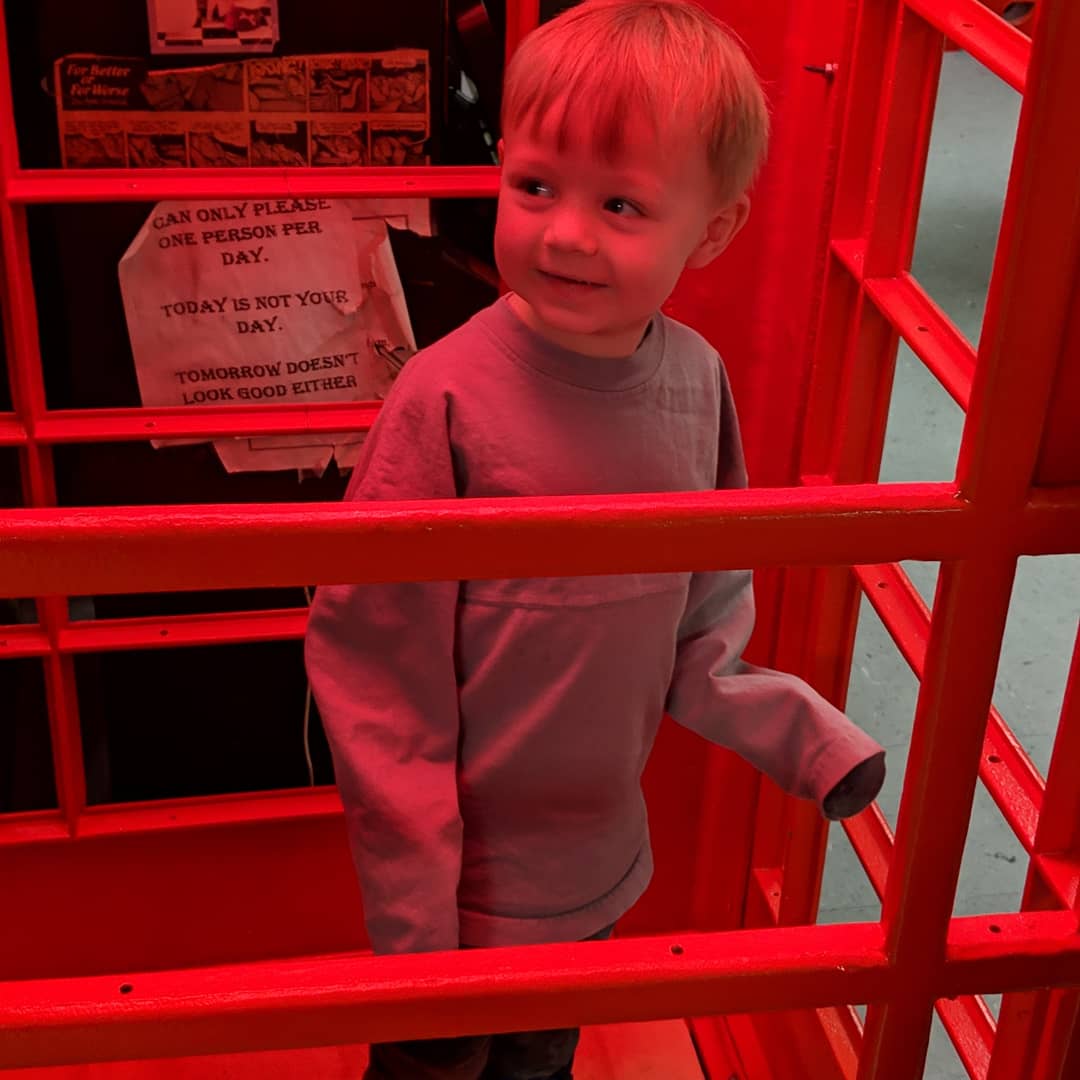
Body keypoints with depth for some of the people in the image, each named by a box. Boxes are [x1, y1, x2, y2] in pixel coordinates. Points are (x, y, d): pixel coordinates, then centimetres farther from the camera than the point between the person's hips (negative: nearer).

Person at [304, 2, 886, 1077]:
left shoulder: (697, 380, -9)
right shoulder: (448, 399, -24)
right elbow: (370, 663, -18)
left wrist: (801, 731, -8)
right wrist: (409, 910, -15)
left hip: (603, 862, 4)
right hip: (468, 880, -4)